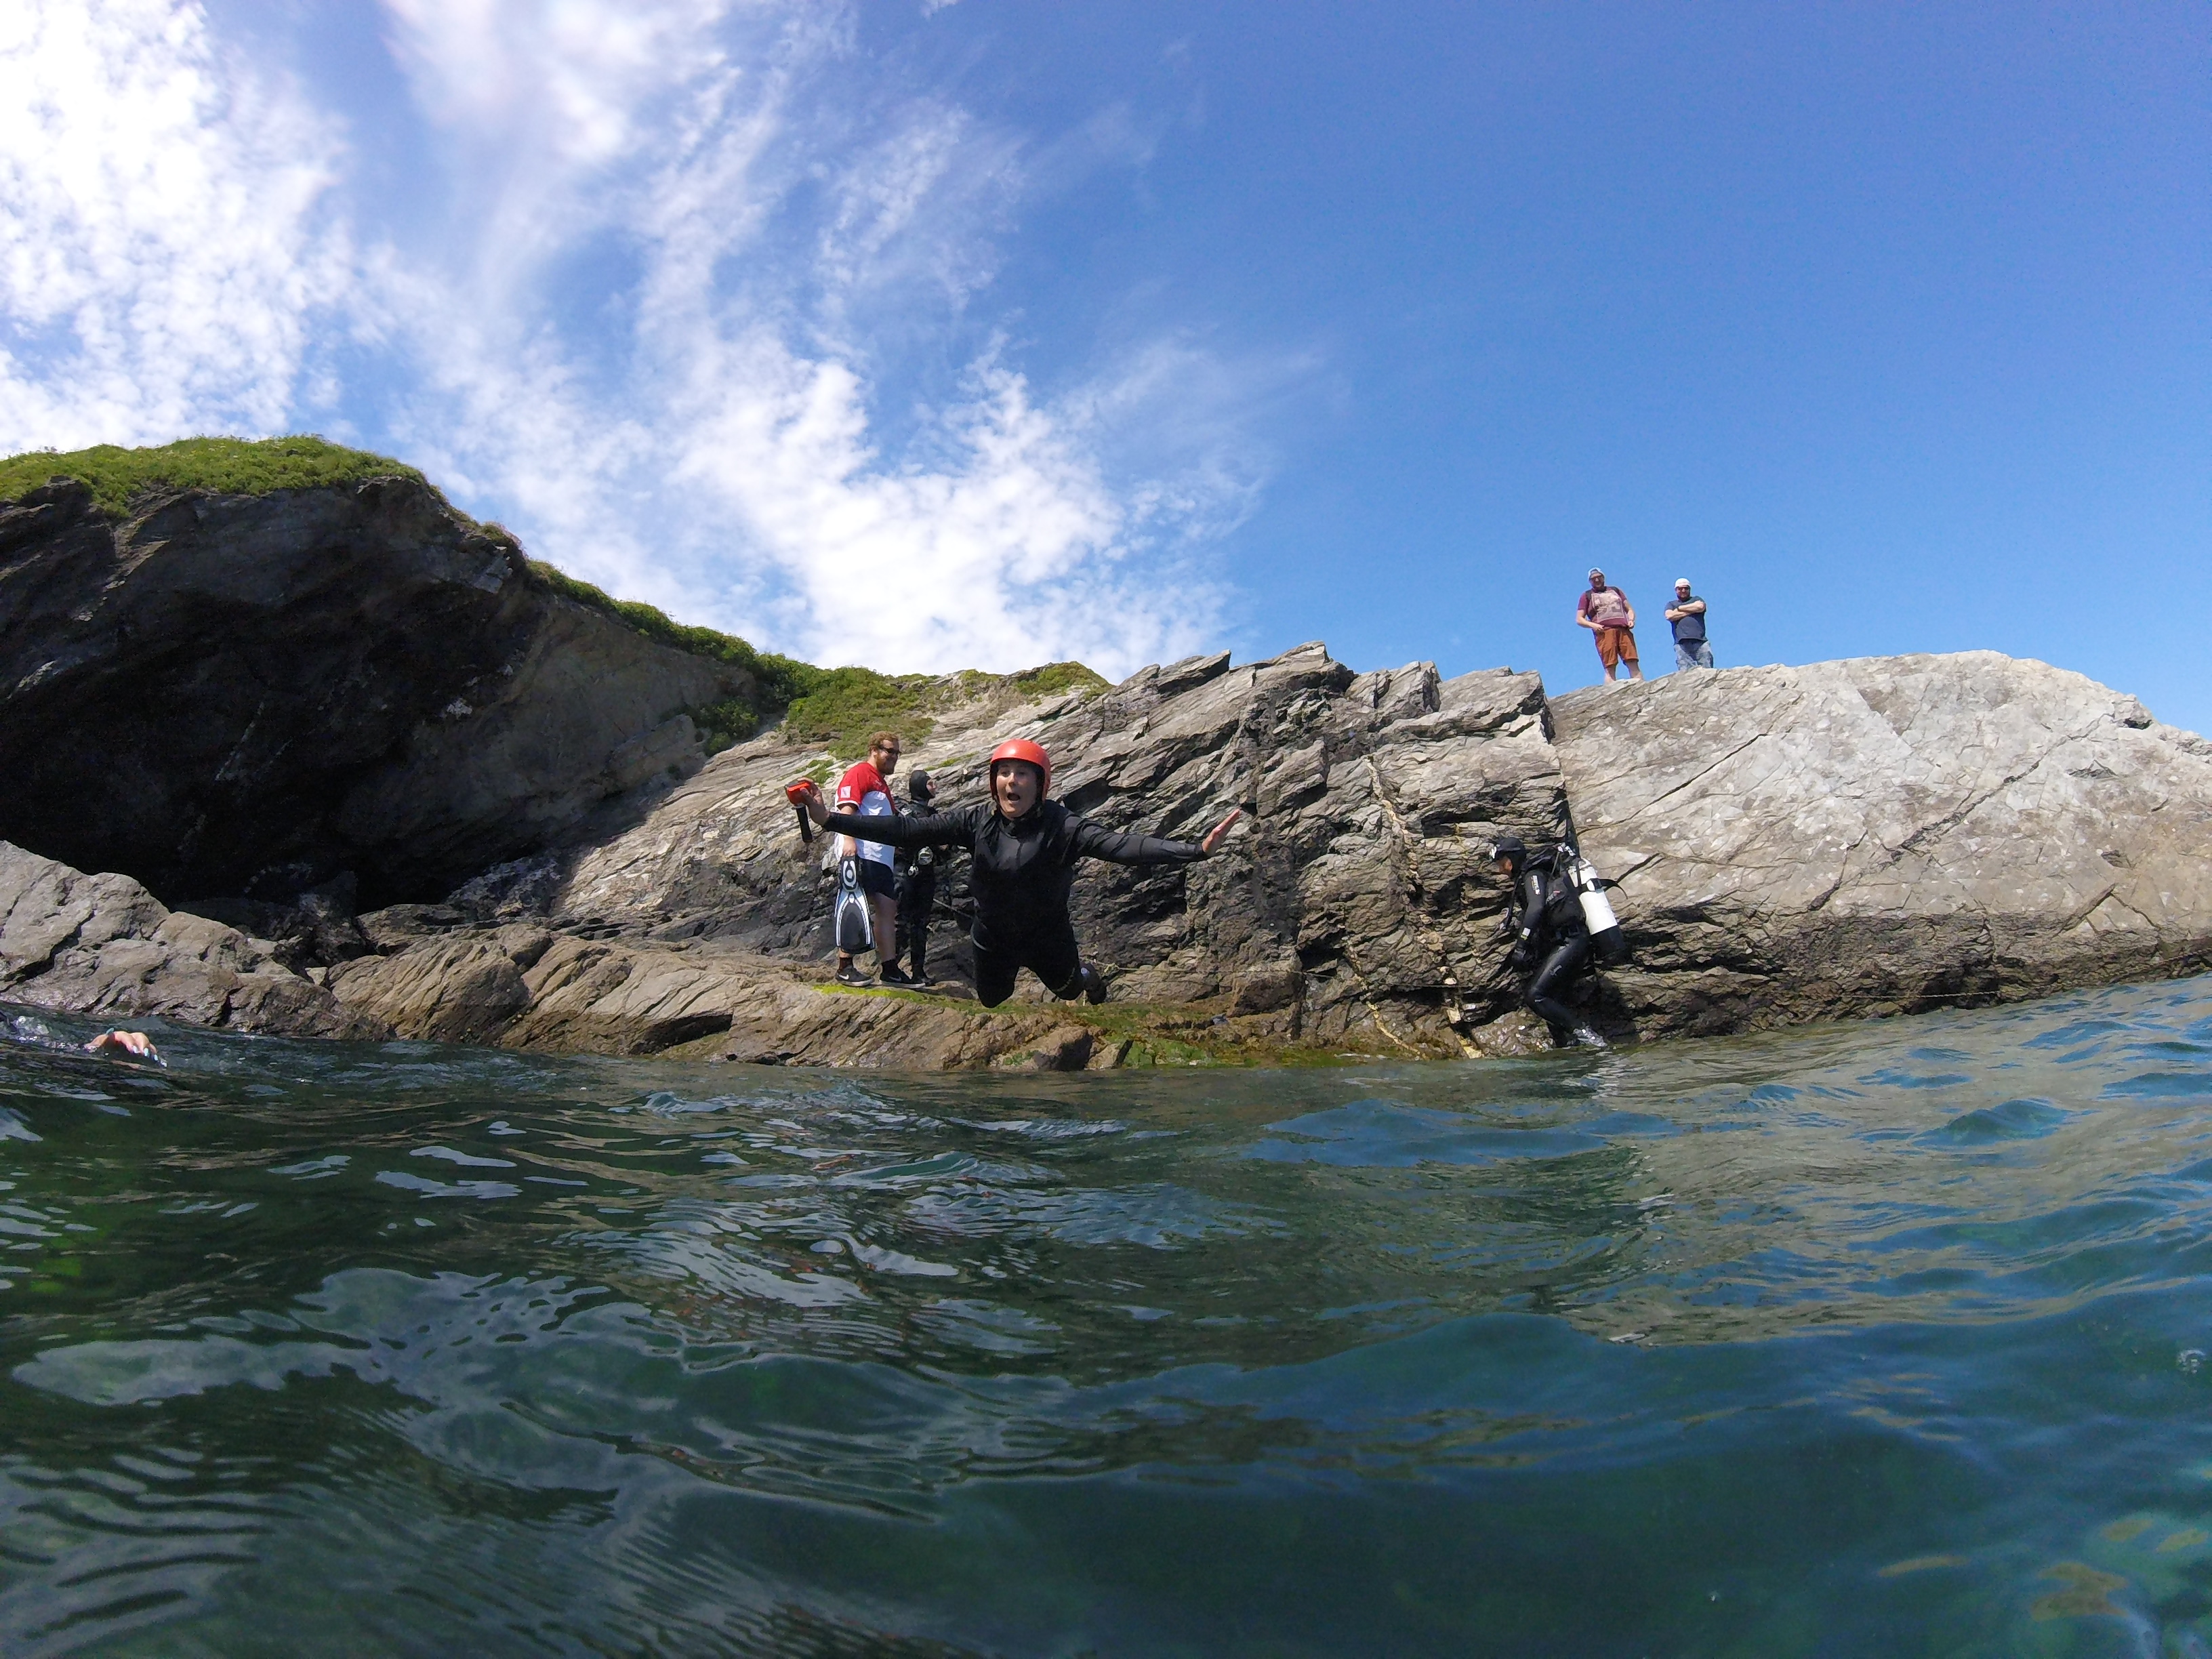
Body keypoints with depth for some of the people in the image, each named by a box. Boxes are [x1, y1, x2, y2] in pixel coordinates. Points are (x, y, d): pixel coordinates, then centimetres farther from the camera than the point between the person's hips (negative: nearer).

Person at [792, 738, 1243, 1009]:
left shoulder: (1059, 826, -28)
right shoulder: (976, 821, -20)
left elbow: (1121, 846, -39)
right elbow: (907, 831, -22)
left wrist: (1196, 849, -53)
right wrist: (831, 820, -28)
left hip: (1047, 935, -2)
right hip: (992, 936, 2)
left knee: (1069, 990, 24)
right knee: (990, 1001, 26)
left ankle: (1088, 974, 61)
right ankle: (1006, 974, 62)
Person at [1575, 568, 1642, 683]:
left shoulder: (1615, 591, 29)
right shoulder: (1587, 596, 20)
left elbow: (1629, 609, 28)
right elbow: (1579, 619, 13)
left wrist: (1631, 620, 5)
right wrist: (1593, 625, -7)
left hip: (1624, 630, 2)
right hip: (1604, 632, -2)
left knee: (1634, 664, -12)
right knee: (1609, 668, -14)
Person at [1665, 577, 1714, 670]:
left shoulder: (1696, 599, 25)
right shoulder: (1672, 605, 25)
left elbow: (1700, 607, 1)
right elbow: (1669, 616, 3)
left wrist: (1680, 608, 8)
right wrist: (1691, 611, 4)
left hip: (1700, 641, 1)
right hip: (1681, 643, -1)